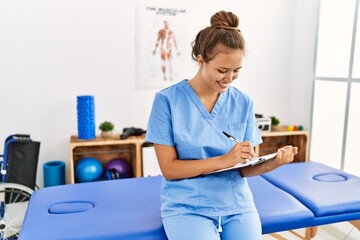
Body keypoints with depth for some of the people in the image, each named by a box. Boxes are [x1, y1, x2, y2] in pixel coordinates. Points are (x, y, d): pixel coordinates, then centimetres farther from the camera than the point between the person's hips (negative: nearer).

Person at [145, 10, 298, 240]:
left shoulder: (244, 103, 1)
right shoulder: (168, 100, -10)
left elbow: (245, 168, 2)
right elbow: (169, 168, -11)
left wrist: (273, 162, -18)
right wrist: (223, 160, -21)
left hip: (236, 204, 3)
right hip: (187, 206, -3)